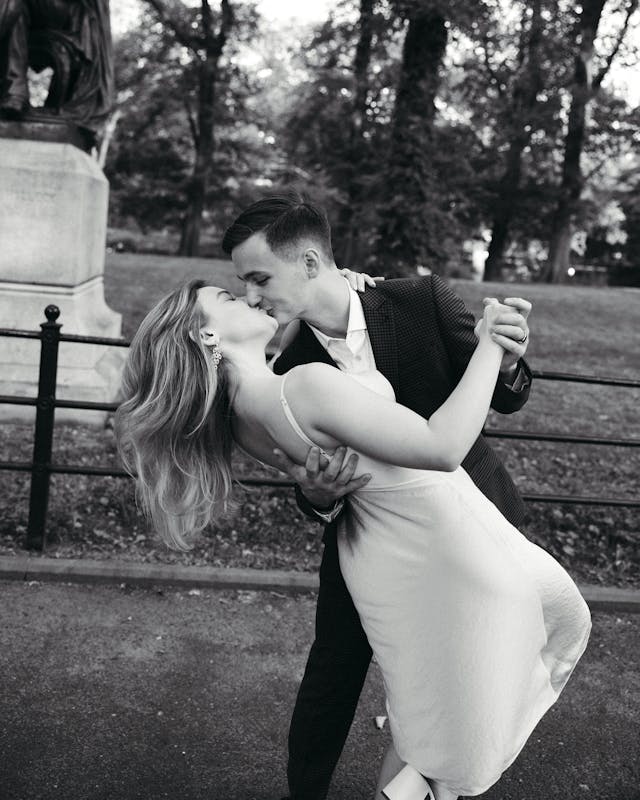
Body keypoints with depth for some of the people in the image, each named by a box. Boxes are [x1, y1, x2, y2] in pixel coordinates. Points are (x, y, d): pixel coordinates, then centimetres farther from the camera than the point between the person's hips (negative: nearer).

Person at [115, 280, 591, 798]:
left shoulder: (239, 415, -5)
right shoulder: (308, 385, -33)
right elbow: (443, 446, -33)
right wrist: (490, 347, -23)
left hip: (382, 548, 9)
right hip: (441, 553, -9)